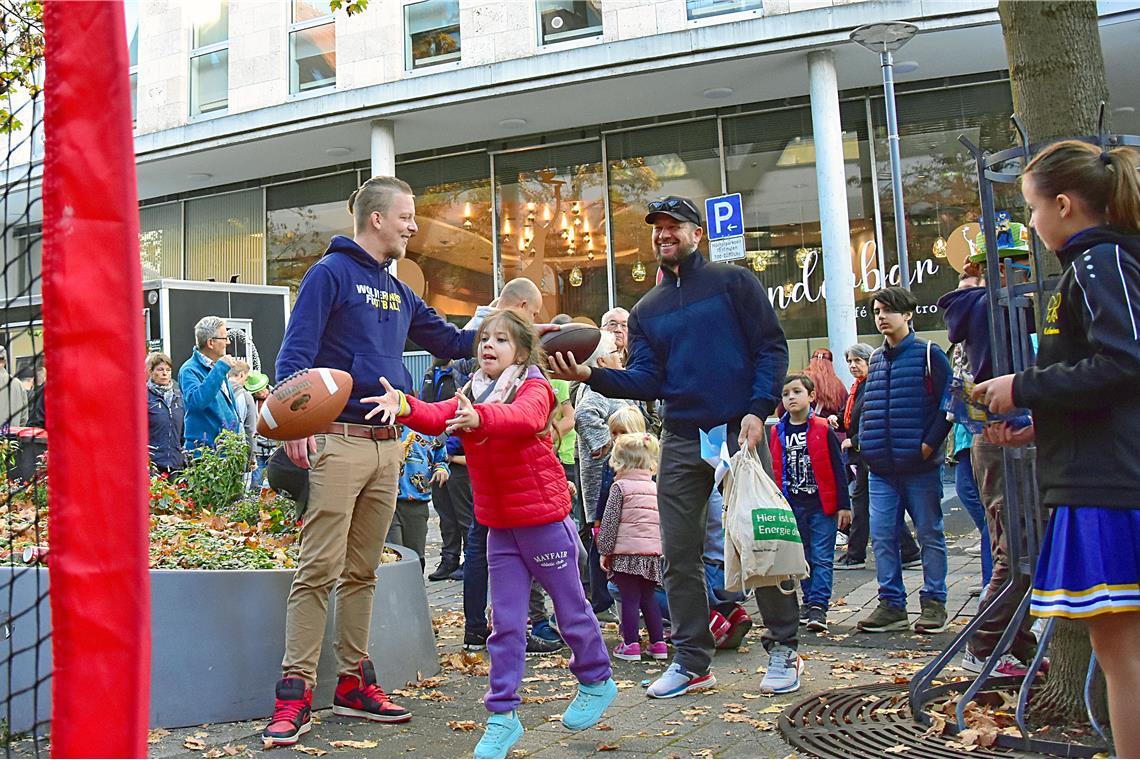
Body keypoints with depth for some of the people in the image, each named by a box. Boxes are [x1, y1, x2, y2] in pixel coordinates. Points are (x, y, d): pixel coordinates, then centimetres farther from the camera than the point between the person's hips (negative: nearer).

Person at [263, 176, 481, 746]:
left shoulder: (397, 292, 19)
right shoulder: (331, 273, -2)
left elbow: (448, 339, 27)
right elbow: (294, 353, -12)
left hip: (388, 445, 7)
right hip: (339, 441, -7)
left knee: (362, 572, 11)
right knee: (318, 570, -8)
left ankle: (353, 682, 19)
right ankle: (295, 694, -3)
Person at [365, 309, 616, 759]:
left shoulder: (534, 389, -11)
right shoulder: (471, 397, 7)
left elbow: (524, 417, -35)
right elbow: (437, 417, -14)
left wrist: (480, 417, -54)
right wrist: (404, 407, -36)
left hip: (544, 521, -5)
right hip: (499, 527, 5)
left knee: (570, 609, 12)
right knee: (505, 624, 7)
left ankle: (597, 681, 34)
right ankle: (503, 715, 14)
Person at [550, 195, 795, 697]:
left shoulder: (733, 282, 4)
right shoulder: (646, 310, 15)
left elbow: (771, 348, -2)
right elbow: (646, 381, 4)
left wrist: (758, 410, -14)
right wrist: (592, 375, -12)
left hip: (739, 430, -4)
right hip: (680, 440, 4)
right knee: (679, 555, 5)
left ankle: (783, 650, 16)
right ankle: (691, 661, 15)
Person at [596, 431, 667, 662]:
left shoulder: (620, 487, -4)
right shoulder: (656, 488, 15)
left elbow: (609, 522, -7)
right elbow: (663, 522, 18)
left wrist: (604, 550, -2)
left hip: (626, 551, -6)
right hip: (653, 551, 6)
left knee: (630, 598, 0)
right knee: (648, 598, 14)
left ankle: (631, 644, 0)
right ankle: (658, 643, 14)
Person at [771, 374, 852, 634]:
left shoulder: (822, 430, -5)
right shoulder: (777, 433, 4)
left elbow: (838, 469, -3)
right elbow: (773, 471, 9)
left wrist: (844, 505, -5)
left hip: (822, 505, -4)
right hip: (792, 506, 4)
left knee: (822, 558, -3)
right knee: (803, 557, 13)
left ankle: (818, 606, -2)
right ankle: (809, 600, 24)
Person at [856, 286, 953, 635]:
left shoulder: (929, 354, -2)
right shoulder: (875, 359, 15)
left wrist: (928, 444, -13)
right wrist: (866, 443, 8)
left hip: (920, 466, -5)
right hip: (881, 469, 5)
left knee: (929, 534, 5)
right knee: (882, 537, 4)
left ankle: (933, 603, 15)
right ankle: (891, 605, 12)